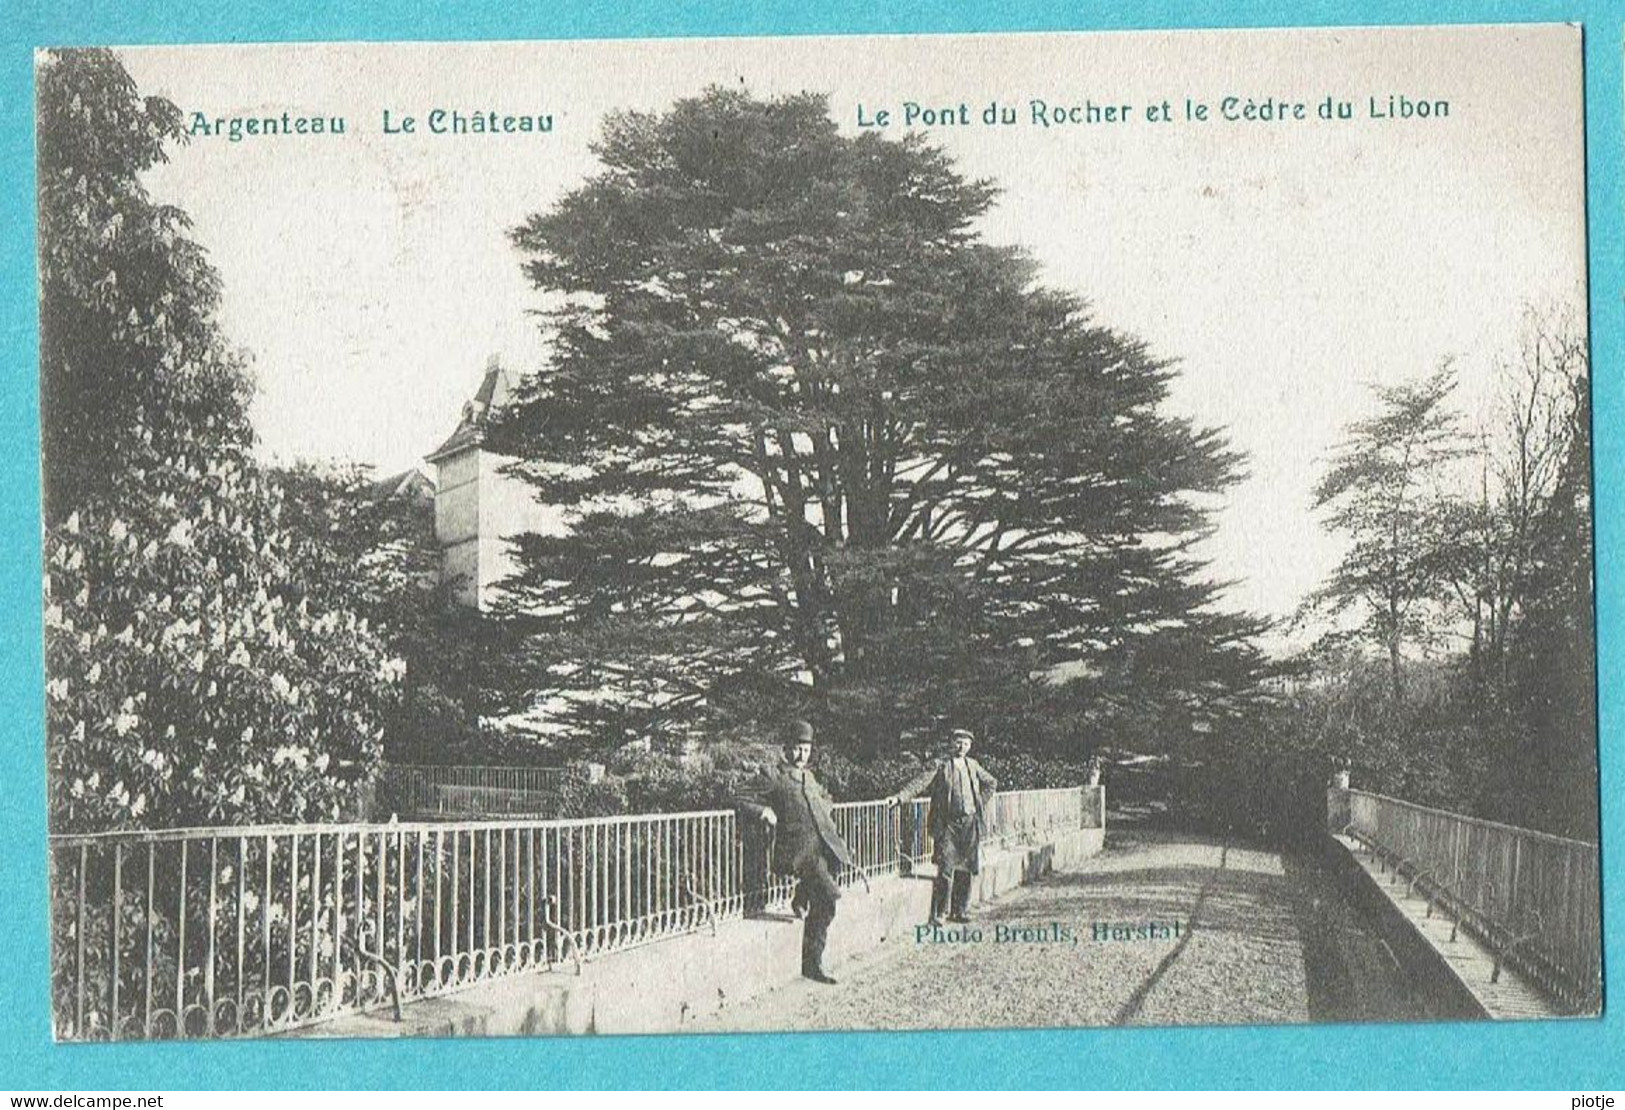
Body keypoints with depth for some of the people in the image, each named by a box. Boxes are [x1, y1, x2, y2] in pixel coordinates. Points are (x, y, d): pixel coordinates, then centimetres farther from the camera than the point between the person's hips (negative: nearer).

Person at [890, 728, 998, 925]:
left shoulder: (972, 765, 12)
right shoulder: (940, 765, -3)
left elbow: (991, 783, 26)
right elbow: (920, 783, -13)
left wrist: (981, 803, 13)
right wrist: (899, 798, -25)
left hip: (970, 822, 5)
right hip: (948, 824, -5)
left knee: (965, 869, 8)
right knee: (946, 869, -9)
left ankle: (959, 910, 18)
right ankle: (936, 914, -5)